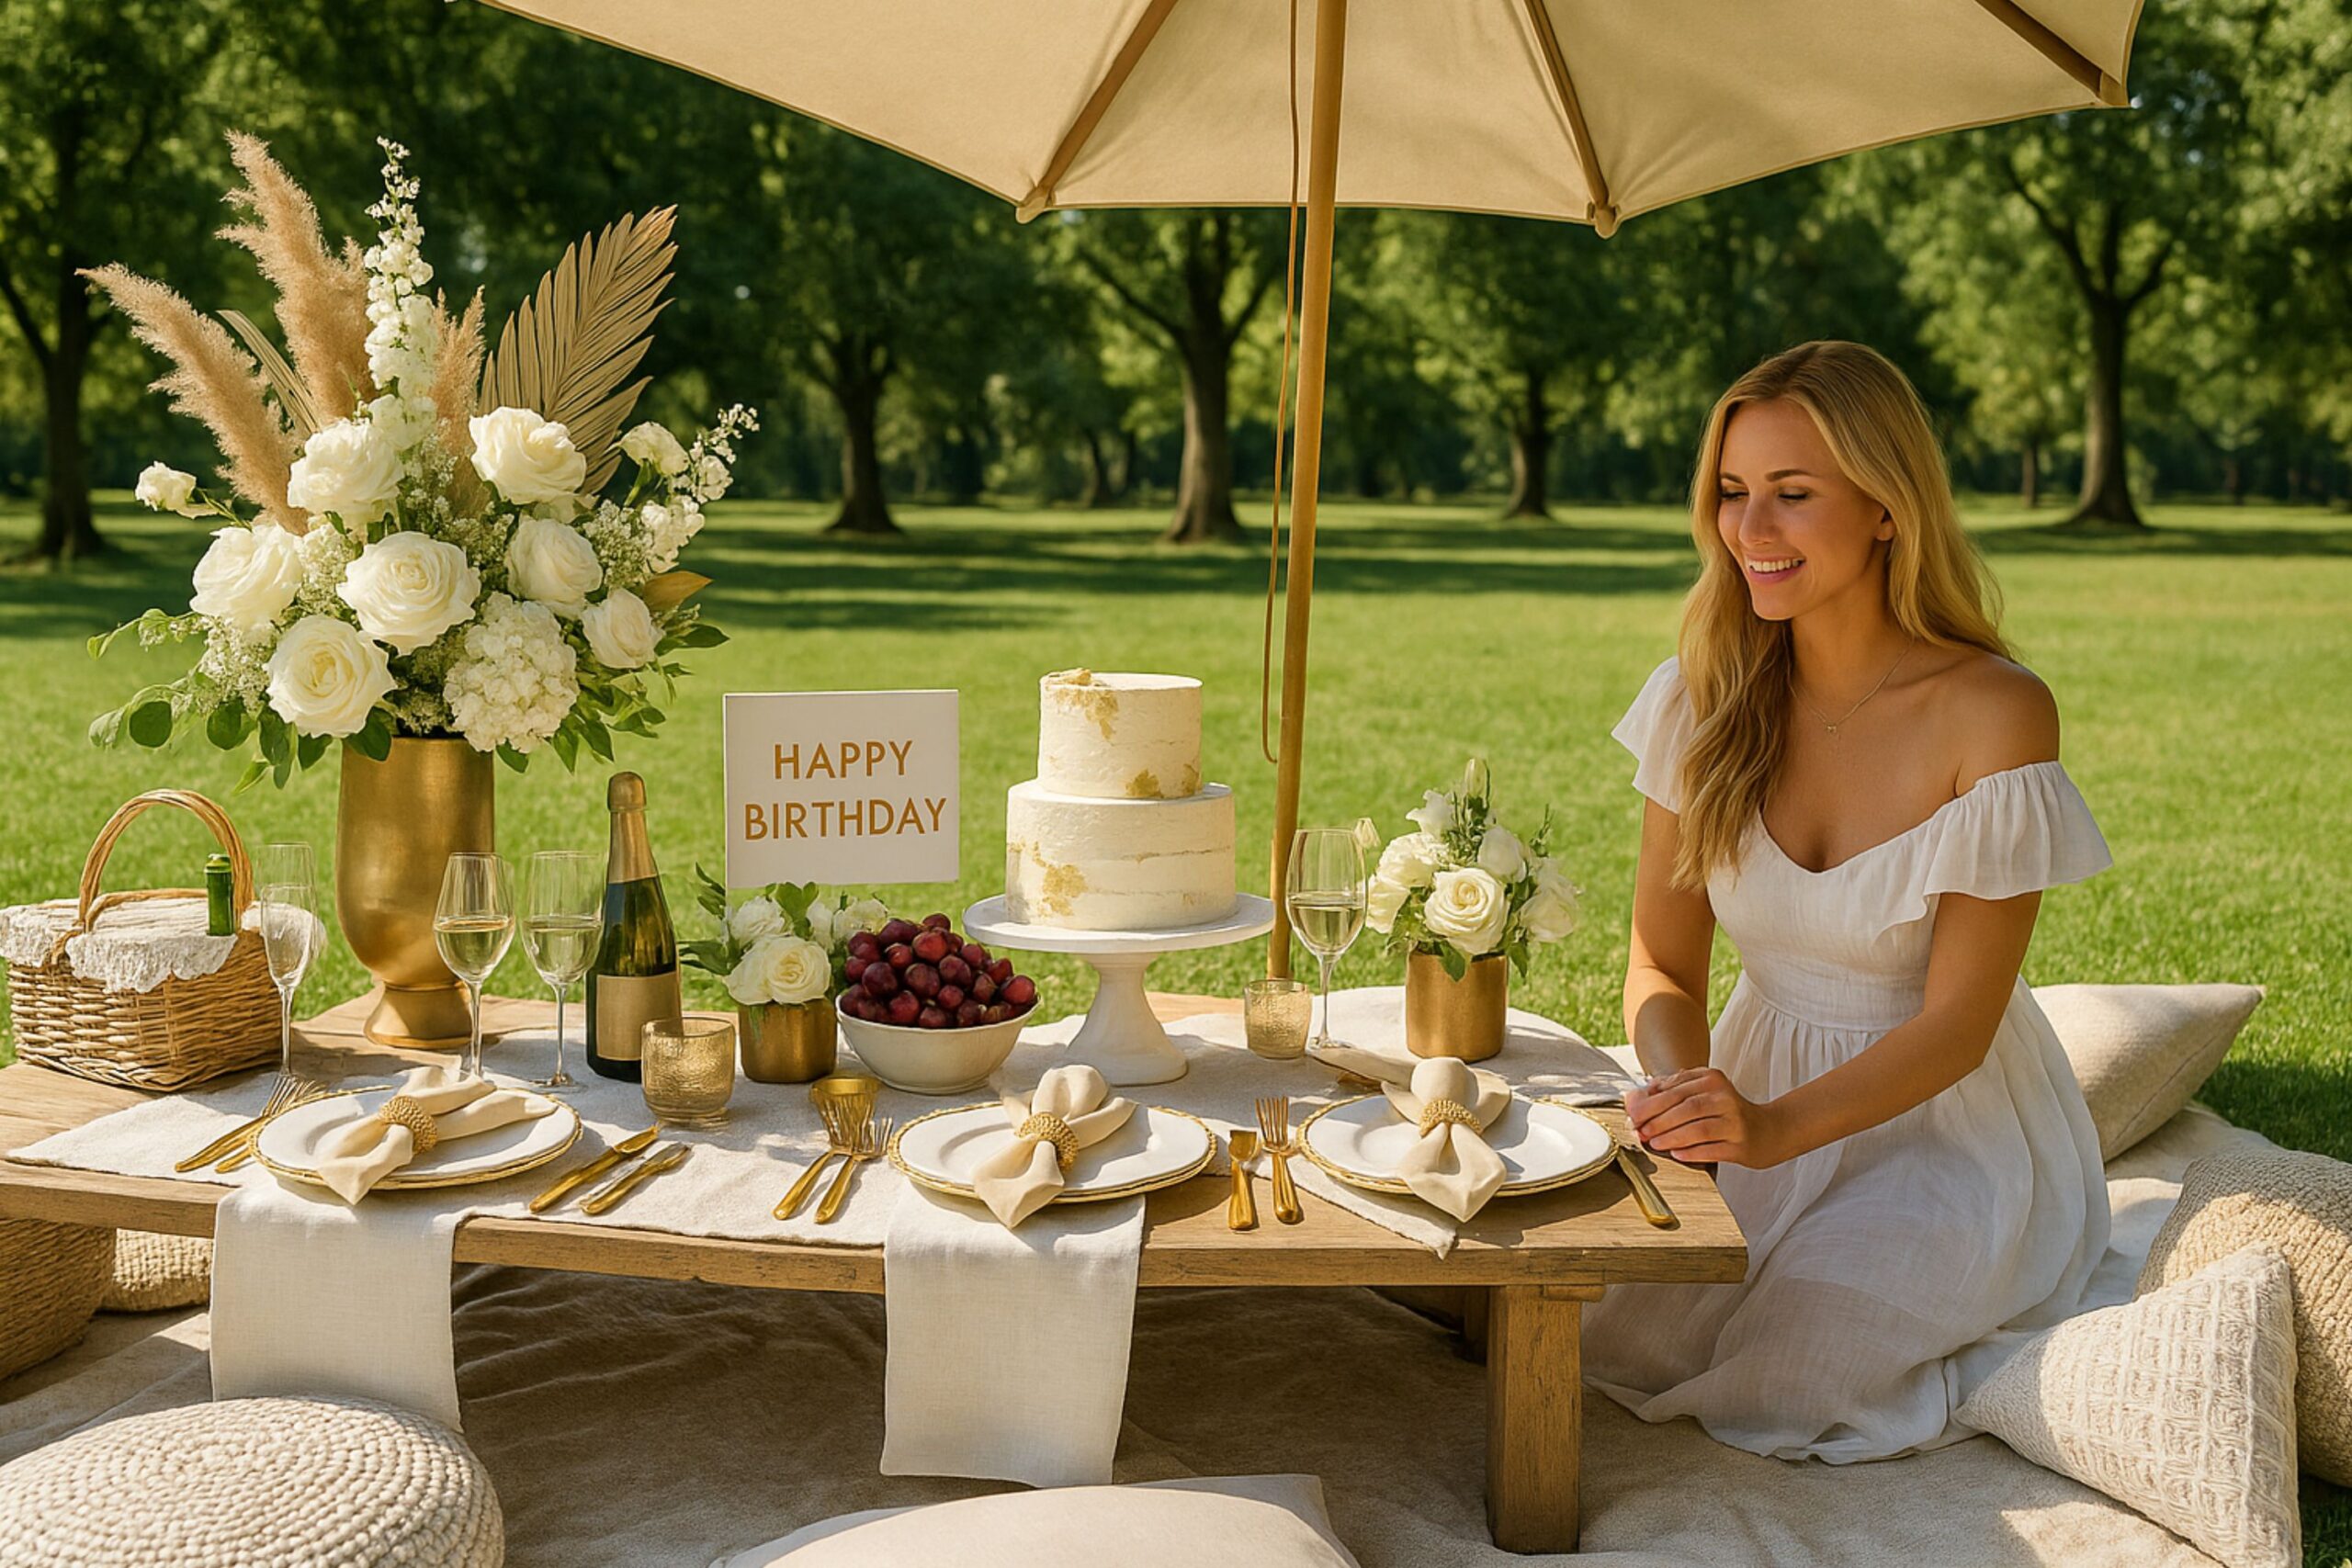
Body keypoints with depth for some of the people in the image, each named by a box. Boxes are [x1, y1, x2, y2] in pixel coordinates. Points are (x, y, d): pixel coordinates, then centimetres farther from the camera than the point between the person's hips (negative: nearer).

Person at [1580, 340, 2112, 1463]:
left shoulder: (1995, 714, -19)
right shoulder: (1706, 697, -6)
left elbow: (1958, 1021, -19)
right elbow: (1663, 961, -3)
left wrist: (1777, 1127, -35)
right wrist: (1680, 1091, -25)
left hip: (1952, 1127, -3)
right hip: (1761, 1101, 4)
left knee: (1777, 1371, -25)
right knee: (1606, 1333, -17)